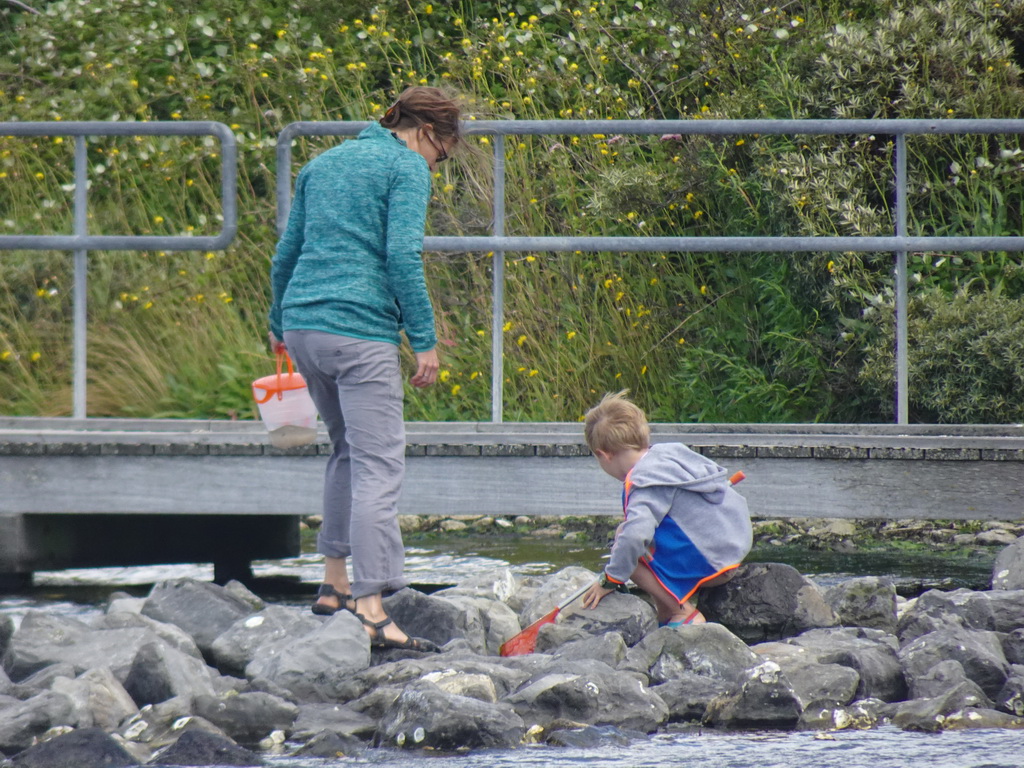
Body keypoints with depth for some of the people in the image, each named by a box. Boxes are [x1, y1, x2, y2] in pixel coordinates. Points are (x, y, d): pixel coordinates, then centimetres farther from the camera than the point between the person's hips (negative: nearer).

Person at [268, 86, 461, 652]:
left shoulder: (321, 165, 22)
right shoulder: (406, 168, -1)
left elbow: (286, 254, 26)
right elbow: (402, 257, -12)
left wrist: (278, 324, 38)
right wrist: (425, 340, -10)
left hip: (302, 325, 8)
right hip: (359, 329, -8)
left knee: (348, 451, 24)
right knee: (378, 465, -10)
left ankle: (334, 583, 25)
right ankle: (371, 609, -20)